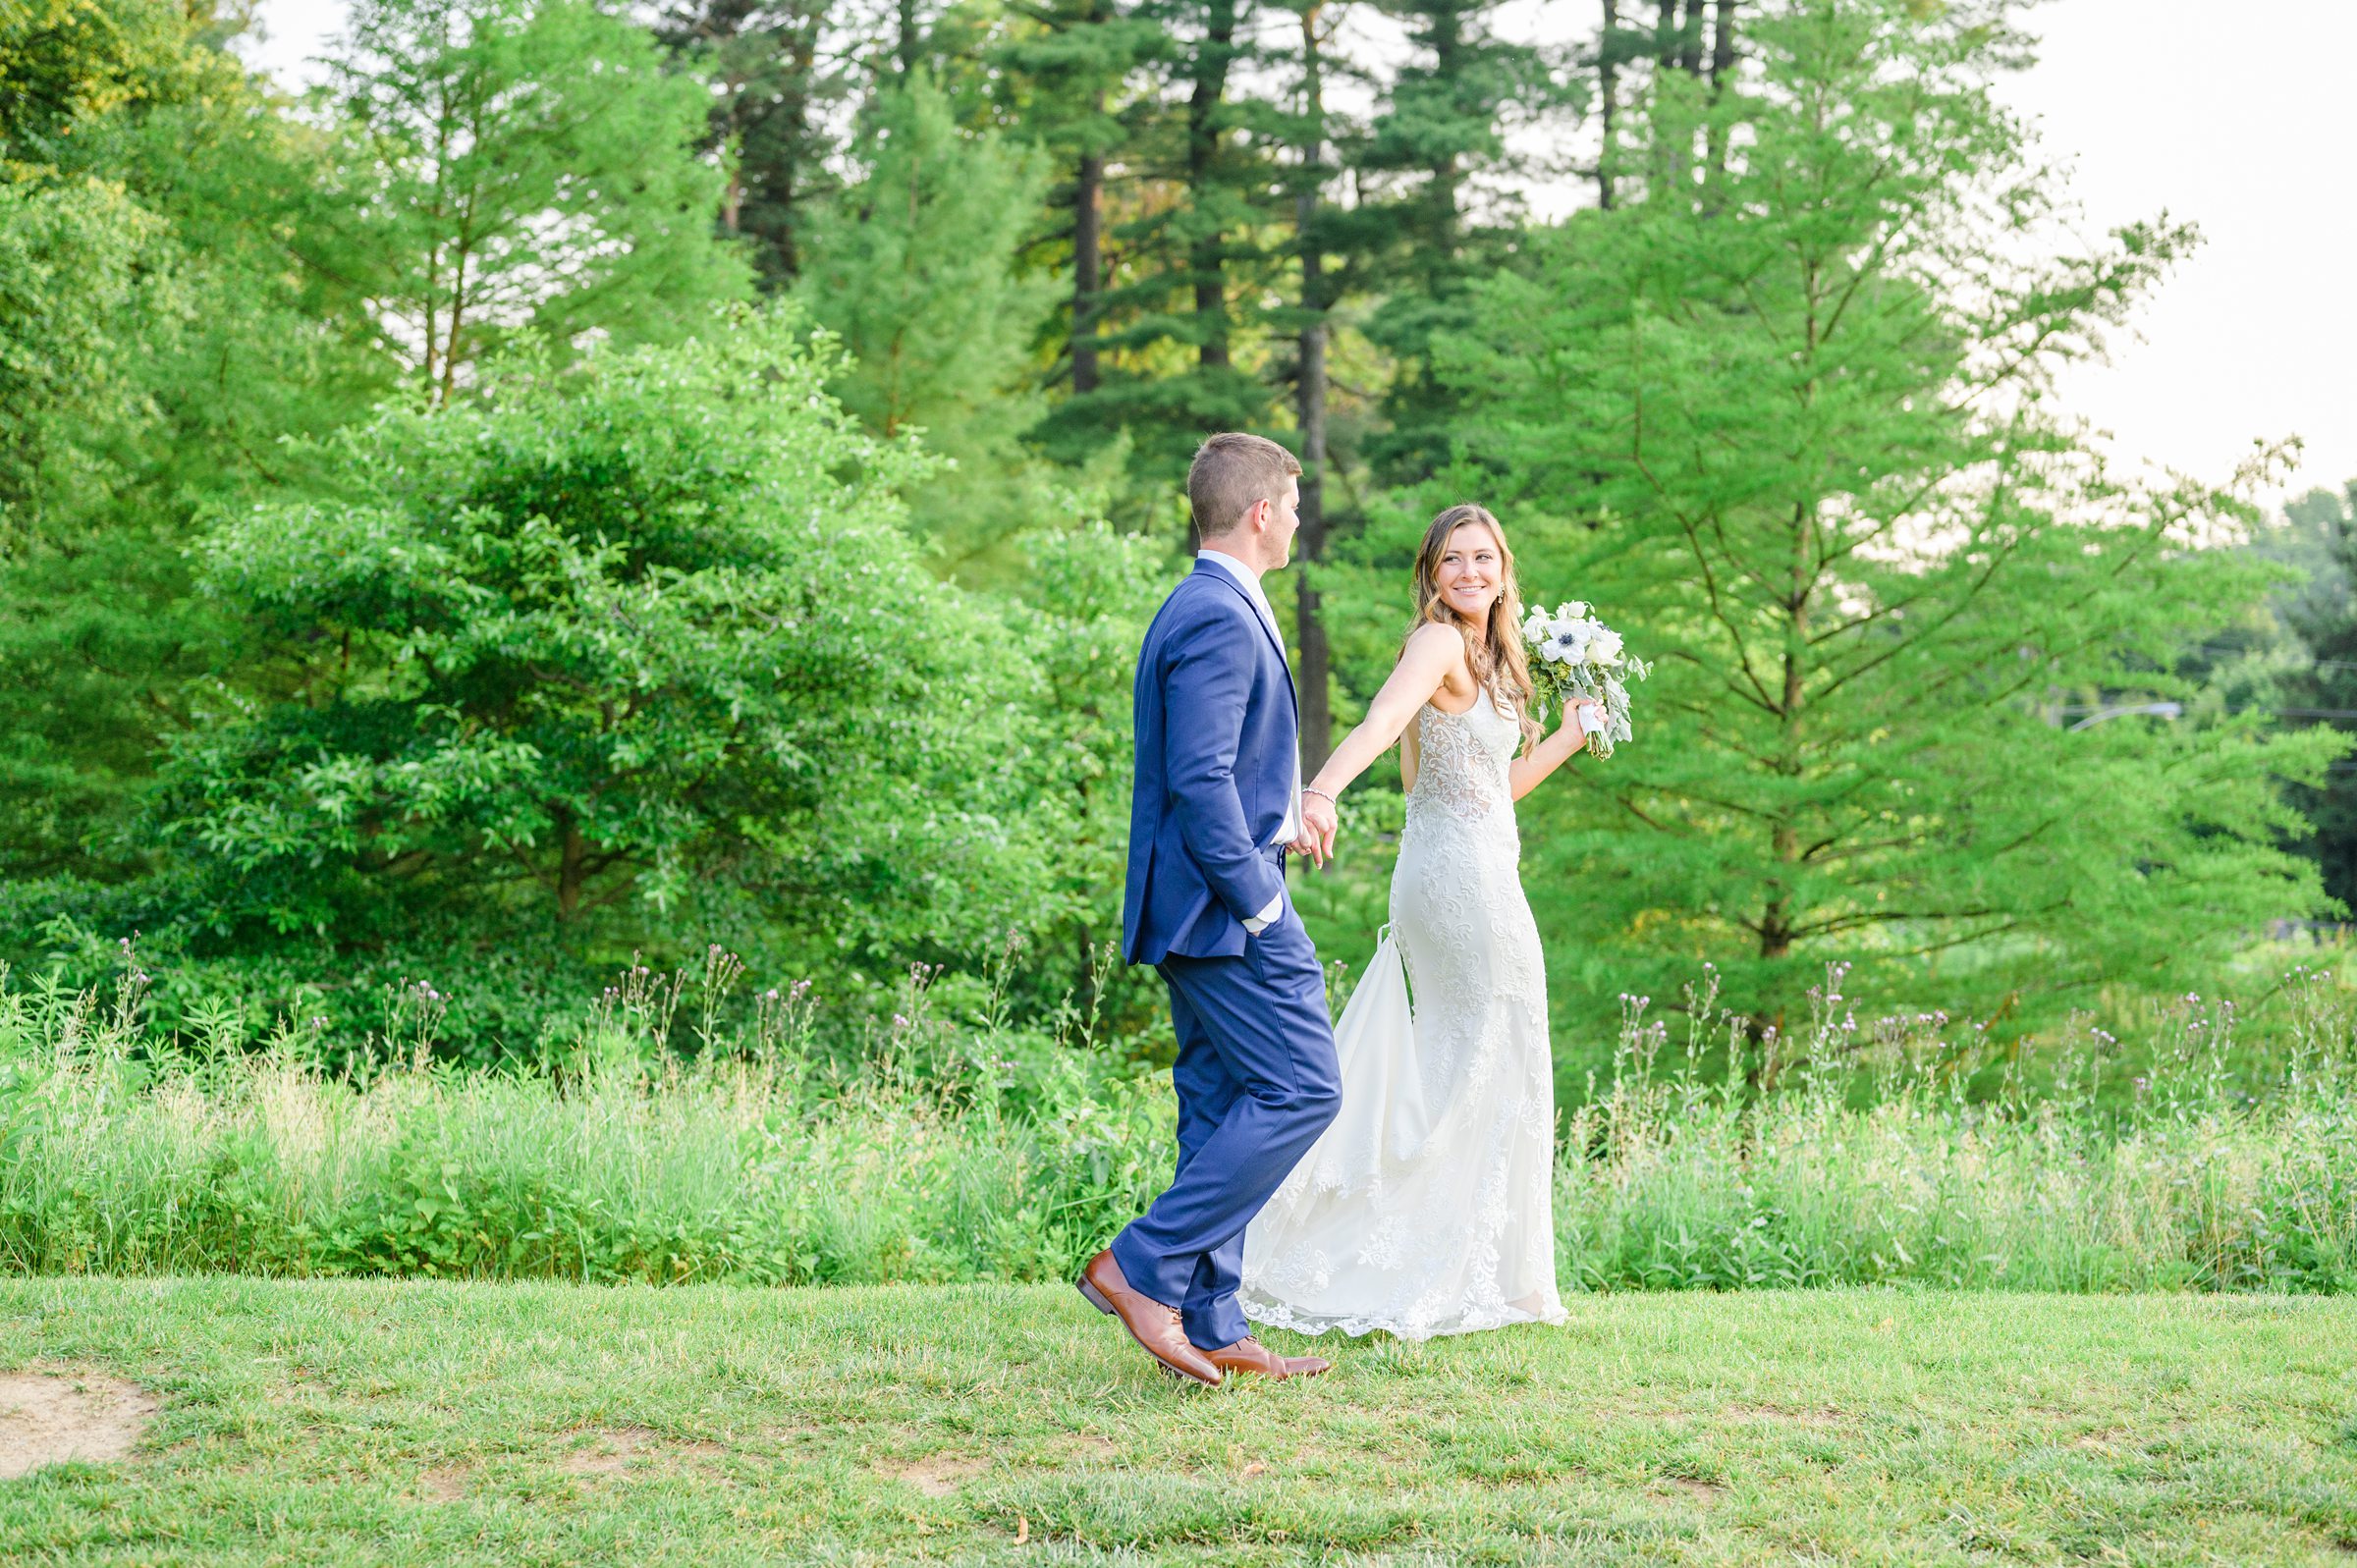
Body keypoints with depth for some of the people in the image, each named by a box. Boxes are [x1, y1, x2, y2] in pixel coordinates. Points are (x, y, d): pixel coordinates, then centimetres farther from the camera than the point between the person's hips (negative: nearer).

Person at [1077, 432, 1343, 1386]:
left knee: (1223, 1107, 10)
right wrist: (1256, 898, -19)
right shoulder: (1221, 620, -15)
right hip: (1224, 909, -11)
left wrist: (1286, 809, 19)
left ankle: (1211, 1327, 13)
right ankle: (1143, 1266, -9)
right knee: (1300, 1090, -9)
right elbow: (1199, 779, -22)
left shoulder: (1202, 609, 18)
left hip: (1201, 908, 11)